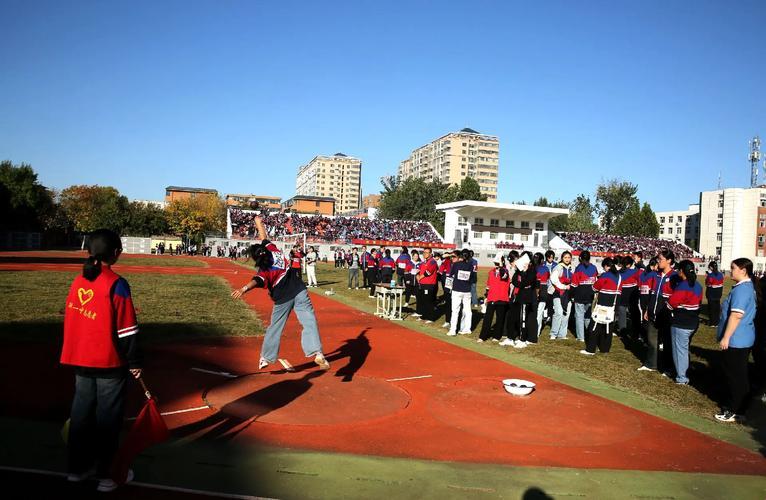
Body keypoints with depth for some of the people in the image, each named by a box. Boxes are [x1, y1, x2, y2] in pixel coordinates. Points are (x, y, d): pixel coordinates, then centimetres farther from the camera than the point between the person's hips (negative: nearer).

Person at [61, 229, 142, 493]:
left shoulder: (78, 281, 3)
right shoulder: (117, 285, -17)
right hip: (109, 362, -6)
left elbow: (70, 320, 11)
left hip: (80, 360, 6)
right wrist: (134, 362, -8)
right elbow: (126, 328, -16)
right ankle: (107, 474, 13)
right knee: (108, 417, 5)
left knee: (81, 411, 18)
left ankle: (78, 467, 30)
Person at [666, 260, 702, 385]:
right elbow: (699, 302, 12)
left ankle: (681, 378, 10)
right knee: (685, 348, 20)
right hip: (693, 322, 8)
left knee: (680, 349, 3)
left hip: (681, 324, -8)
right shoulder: (697, 286, 5)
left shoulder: (682, 286, -21)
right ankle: (683, 372, 31)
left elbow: (671, 303, -19)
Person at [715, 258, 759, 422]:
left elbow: (736, 315, -26)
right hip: (744, 339, 10)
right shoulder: (749, 287, 11)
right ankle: (736, 407, 28)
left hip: (735, 340, -10)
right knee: (738, 375, 17)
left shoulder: (741, 289, -21)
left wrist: (726, 337, -22)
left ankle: (735, 412, 10)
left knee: (735, 376, 0)